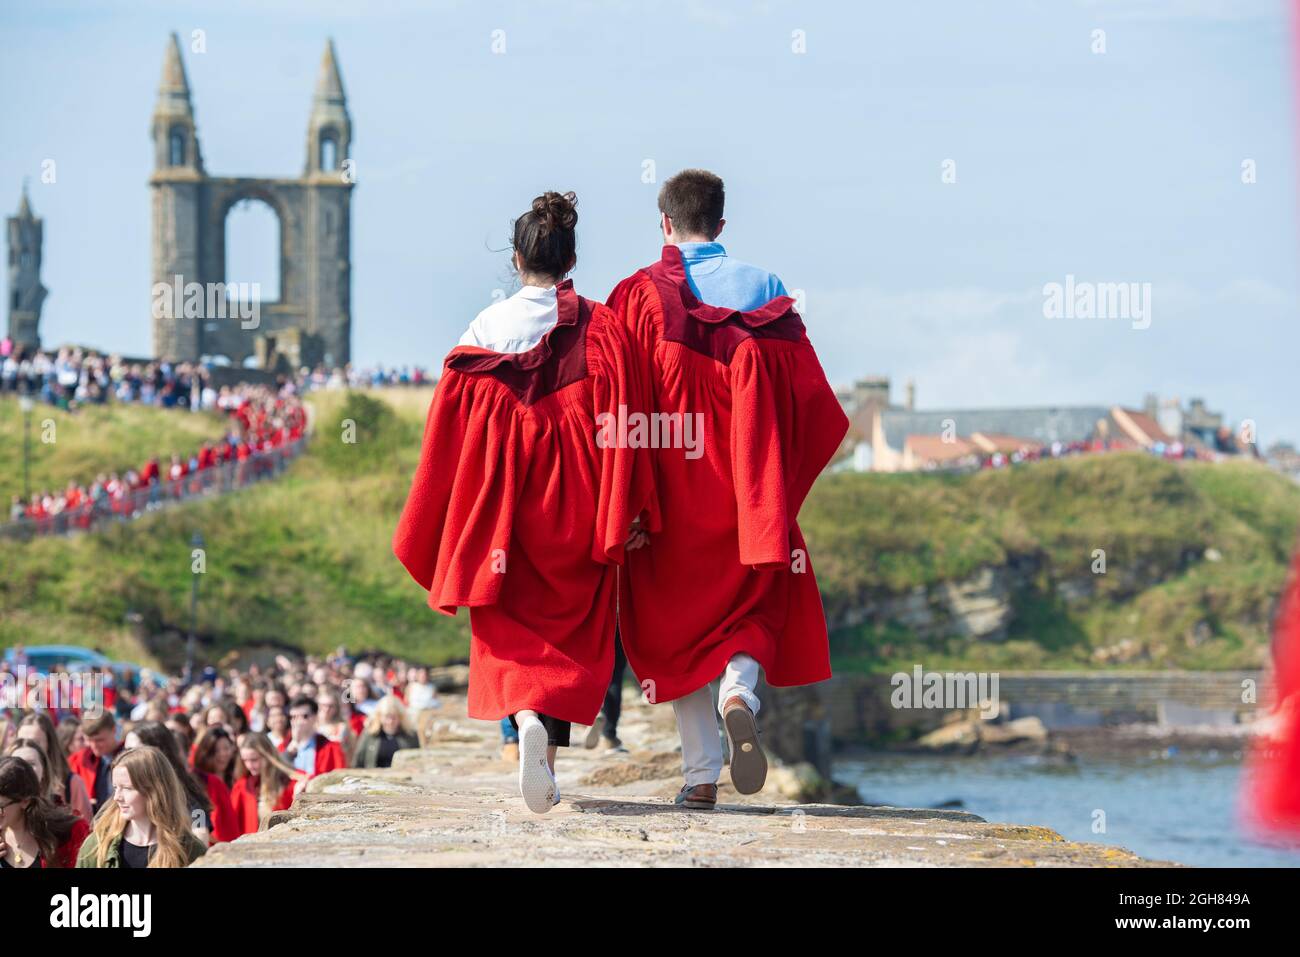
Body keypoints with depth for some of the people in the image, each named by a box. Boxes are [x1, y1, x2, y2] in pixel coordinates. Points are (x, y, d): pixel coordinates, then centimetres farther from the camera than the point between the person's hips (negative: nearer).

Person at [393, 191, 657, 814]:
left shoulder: (485, 330, -1)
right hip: (576, 510, 0)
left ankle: (526, 719, -18)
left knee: (512, 630, 8)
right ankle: (549, 727, -12)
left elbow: (450, 434, 2)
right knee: (572, 631, 9)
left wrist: (445, 533, 10)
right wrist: (629, 513, -7)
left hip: (503, 505, 0)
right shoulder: (601, 330, -3)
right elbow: (623, 423, -8)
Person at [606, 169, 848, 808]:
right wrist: (781, 482, 16)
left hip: (671, 492, -1)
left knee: (678, 623, 10)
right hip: (747, 501, 1)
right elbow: (810, 400, 3)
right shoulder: (766, 292, 2)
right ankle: (740, 695, -19)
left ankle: (700, 772, 4)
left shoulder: (640, 295, -4)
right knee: (753, 612, 13)